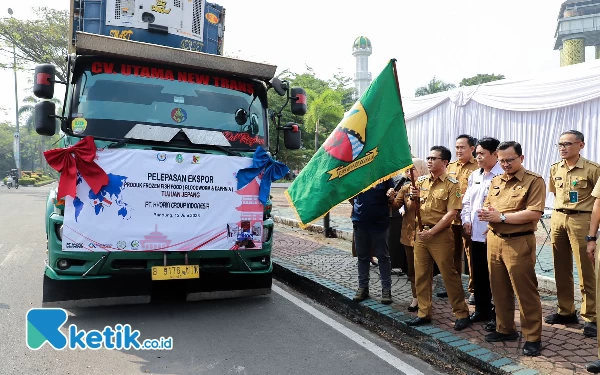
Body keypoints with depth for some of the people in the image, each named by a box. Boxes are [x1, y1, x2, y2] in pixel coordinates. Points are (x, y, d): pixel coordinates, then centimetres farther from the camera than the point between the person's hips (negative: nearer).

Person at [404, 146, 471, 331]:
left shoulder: (451, 184, -8)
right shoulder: (421, 181, 8)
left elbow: (451, 214, -14)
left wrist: (432, 232, -17)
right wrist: (414, 197, -8)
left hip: (441, 234, -6)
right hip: (421, 233, 6)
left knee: (449, 275, 1)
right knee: (421, 274, 9)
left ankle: (462, 313, 16)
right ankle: (424, 313, 20)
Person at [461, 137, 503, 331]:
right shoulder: (474, 175, 14)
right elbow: (466, 201, 19)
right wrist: (466, 220, 6)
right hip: (476, 233, 8)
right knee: (478, 274, 16)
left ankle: (498, 315, 17)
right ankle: (482, 309, 31)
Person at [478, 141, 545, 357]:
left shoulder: (534, 181, -7)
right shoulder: (496, 181, 14)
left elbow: (534, 213, -17)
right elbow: (487, 206, 18)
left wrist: (502, 217, -17)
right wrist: (486, 213, -6)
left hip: (519, 243, -6)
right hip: (494, 240, 6)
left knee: (525, 291, 2)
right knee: (499, 289, 14)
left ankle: (533, 337, 15)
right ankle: (505, 329, 28)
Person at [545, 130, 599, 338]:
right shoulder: (555, 168, 8)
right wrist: (557, 215, 15)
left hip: (581, 220, -6)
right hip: (558, 218, 6)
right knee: (561, 269, 12)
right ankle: (566, 311, 24)